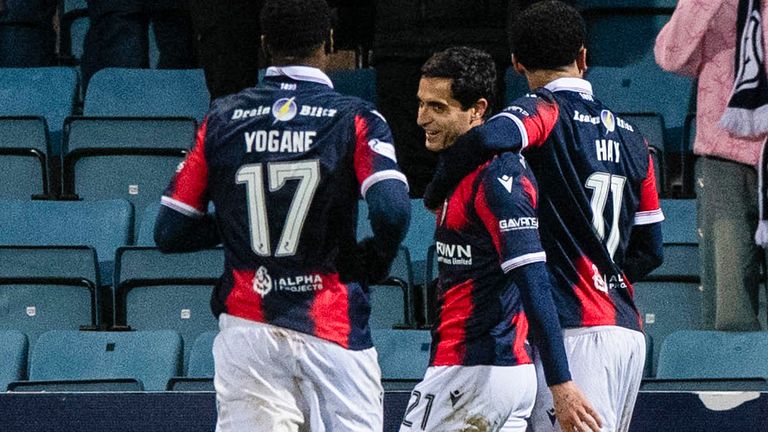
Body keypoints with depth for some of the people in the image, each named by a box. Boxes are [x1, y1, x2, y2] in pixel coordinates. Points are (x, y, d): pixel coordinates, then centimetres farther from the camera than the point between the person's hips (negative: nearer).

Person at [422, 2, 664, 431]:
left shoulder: (547, 111, -4)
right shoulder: (629, 135, 17)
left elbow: (486, 139, -26)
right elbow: (651, 251, 17)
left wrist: (437, 193, -10)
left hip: (576, 331, -7)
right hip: (628, 328, 7)